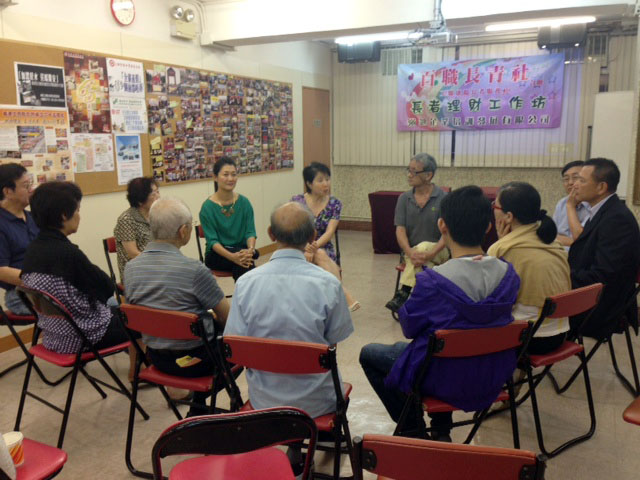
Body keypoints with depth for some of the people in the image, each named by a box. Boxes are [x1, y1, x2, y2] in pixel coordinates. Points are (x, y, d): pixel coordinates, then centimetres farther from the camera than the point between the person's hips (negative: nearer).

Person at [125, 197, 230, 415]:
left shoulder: (130, 268, -7)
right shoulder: (194, 270, -25)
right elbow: (227, 317, -14)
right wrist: (212, 317, 12)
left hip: (156, 358, 6)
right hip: (194, 359, -6)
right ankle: (199, 402, 26)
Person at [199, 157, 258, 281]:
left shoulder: (244, 202, 2)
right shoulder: (207, 207, -8)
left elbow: (250, 231, -3)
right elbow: (212, 240, -13)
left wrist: (250, 249, -27)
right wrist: (232, 256, -32)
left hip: (241, 250, 3)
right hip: (217, 255, -2)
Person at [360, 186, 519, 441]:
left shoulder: (432, 281, -28)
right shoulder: (508, 274, -11)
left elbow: (409, 328, -13)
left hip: (445, 381, -6)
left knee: (368, 353, 17)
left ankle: (413, 430, 24)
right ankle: (440, 431, 35)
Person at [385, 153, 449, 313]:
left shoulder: (443, 198, -7)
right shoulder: (404, 199, 4)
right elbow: (400, 231, -5)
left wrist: (430, 254, -30)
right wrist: (411, 254, -25)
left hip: (438, 252, -2)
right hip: (412, 251, 3)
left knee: (422, 247, -34)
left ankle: (403, 294, -29)